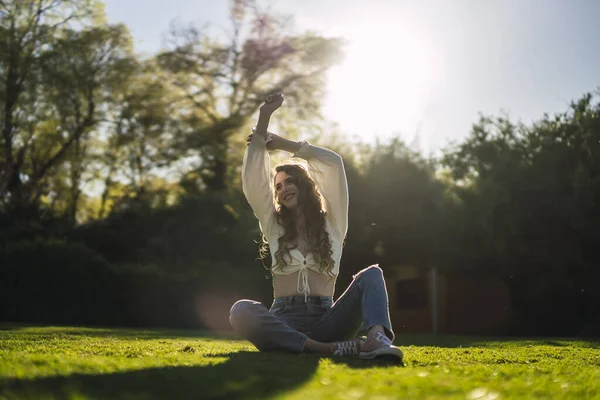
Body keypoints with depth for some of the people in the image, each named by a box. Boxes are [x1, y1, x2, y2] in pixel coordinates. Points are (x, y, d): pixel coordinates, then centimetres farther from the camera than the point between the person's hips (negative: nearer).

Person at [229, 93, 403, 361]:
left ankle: (377, 338, -53)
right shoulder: (274, 225, 19)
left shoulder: (332, 223, 15)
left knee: (371, 274, -22)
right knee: (241, 311, -32)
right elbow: (253, 180, 6)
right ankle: (330, 349, -44)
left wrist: (282, 144, 8)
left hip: (325, 322, 0)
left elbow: (334, 163, 5)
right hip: (284, 323, 0)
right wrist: (263, 120, 3)